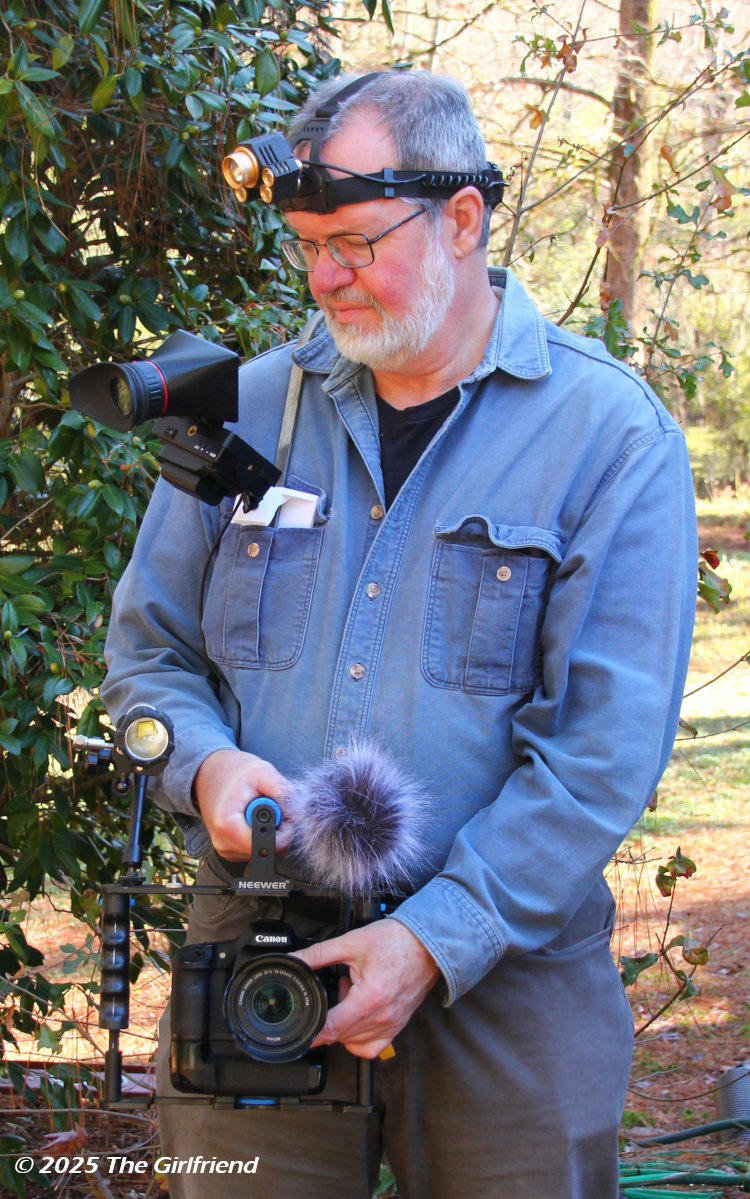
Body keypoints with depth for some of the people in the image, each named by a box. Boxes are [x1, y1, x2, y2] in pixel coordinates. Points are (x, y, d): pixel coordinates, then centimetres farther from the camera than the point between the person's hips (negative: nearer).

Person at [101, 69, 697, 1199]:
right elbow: (148, 647, 13)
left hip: (507, 971, -2)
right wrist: (203, 763, -9)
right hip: (254, 941, 3)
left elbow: (606, 746, -12)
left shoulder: (613, 435, -6)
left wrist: (438, 939, -18)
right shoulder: (252, 407, 6)